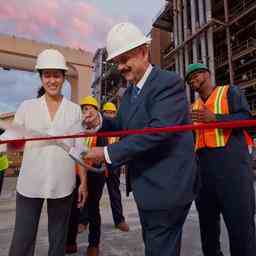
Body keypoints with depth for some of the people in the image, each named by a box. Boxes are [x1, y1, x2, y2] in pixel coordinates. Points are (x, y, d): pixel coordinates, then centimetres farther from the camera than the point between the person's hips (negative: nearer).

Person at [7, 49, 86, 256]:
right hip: (30, 183, 0)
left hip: (63, 184, 0)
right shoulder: (27, 107, 3)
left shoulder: (74, 110, 2)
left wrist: (83, 182, 2)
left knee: (59, 239, 16)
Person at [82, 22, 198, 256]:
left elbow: (158, 130, -28)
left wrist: (108, 153, -23)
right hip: (145, 184, 9)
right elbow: (123, 126, 13)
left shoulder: (169, 82, -16)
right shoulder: (130, 91, 12)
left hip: (166, 186, -9)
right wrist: (100, 121, -8)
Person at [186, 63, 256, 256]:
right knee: (207, 220, 15)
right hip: (203, 167, 6)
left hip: (231, 163, -5)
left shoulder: (230, 92, 8)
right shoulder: (194, 107, 21)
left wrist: (215, 118, -18)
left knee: (240, 223, -2)